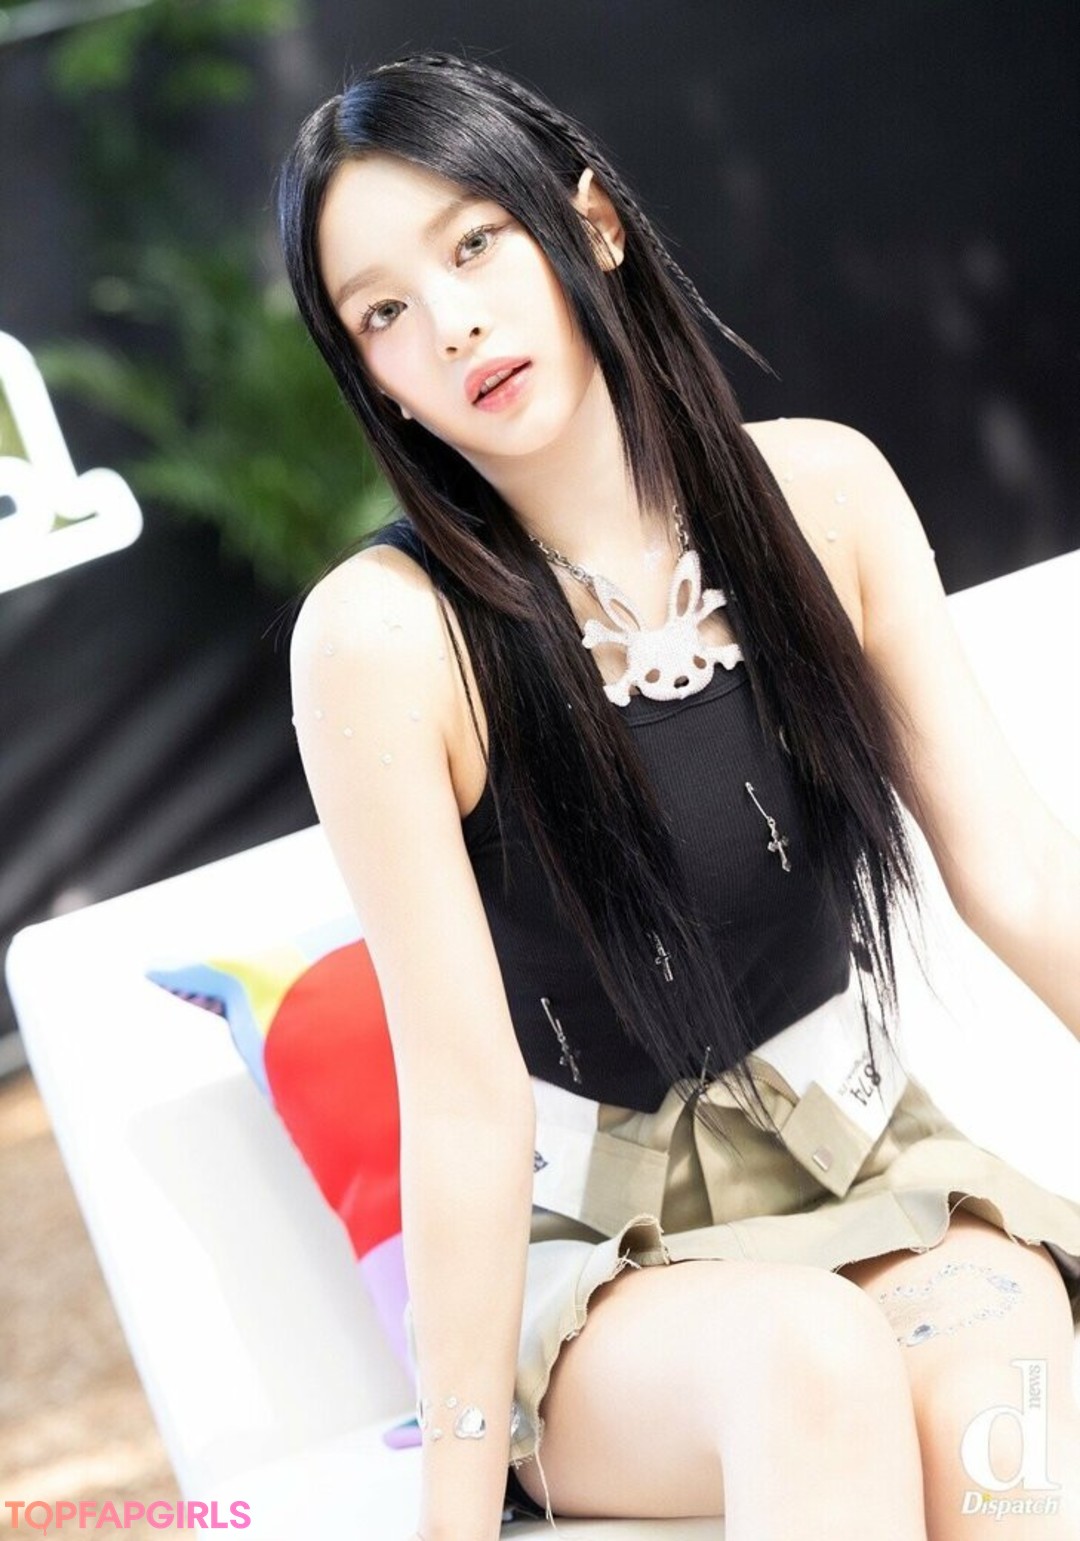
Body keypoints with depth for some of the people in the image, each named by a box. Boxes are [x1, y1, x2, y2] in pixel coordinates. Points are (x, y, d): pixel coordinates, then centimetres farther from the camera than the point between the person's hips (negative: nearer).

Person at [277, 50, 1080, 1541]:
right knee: (807, 1353, -34)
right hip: (586, 1248, -3)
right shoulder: (382, 635, -17)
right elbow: (464, 1095, -17)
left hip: (859, 1155, 3)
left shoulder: (822, 488, -4)